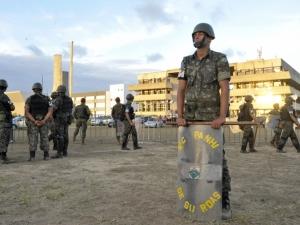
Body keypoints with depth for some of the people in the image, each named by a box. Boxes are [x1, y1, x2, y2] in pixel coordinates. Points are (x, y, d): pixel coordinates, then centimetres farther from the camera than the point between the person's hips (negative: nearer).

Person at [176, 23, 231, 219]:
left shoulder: (220, 59, -5)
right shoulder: (187, 62, 9)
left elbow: (225, 89, -14)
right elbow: (181, 90, 2)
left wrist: (222, 117, -27)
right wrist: (180, 116, -10)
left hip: (211, 118, -4)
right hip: (191, 118, 4)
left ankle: (224, 201, 5)